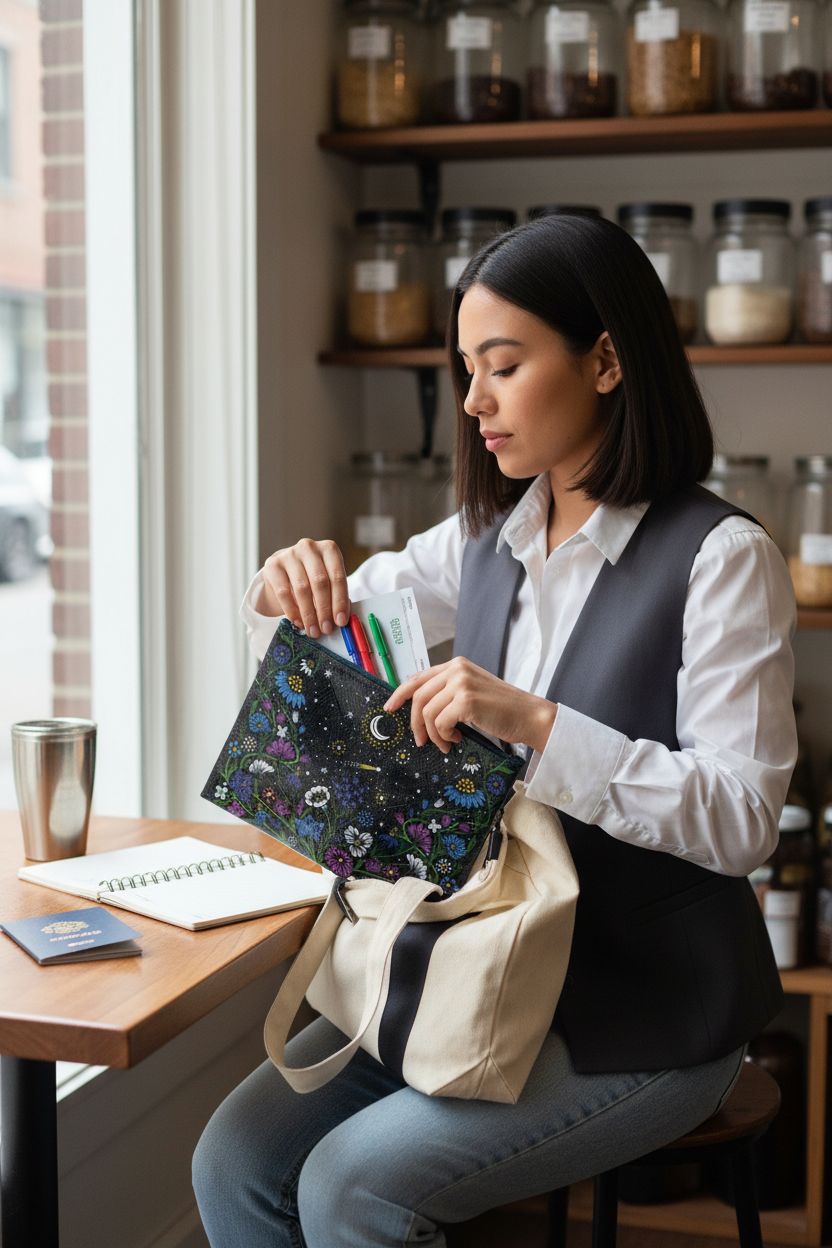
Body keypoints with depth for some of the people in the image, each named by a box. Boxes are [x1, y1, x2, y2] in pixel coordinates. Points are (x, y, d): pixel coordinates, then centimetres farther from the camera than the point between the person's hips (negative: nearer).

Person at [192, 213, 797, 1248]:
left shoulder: (721, 558, -14)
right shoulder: (488, 541, 6)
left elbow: (740, 820, -19)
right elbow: (326, 640, 16)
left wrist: (533, 723, -30)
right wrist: (291, 587, -8)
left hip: (646, 1012, -6)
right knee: (236, 1161, -8)